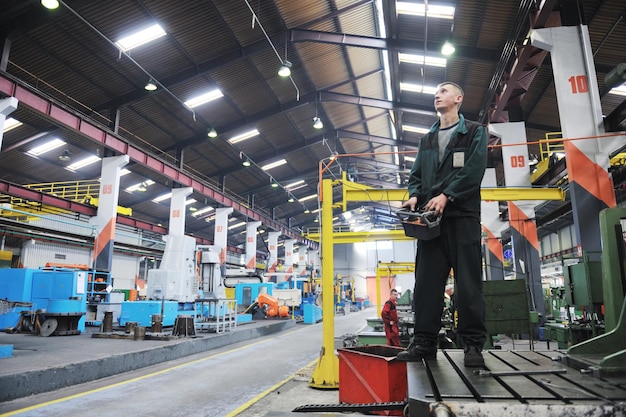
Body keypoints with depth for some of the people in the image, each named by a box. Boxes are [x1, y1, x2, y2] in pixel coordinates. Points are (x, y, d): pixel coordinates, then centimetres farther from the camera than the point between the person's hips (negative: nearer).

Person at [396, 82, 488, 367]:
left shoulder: (474, 132, 11)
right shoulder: (427, 139, 25)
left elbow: (474, 168, -4)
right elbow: (416, 174, 19)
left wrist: (446, 196, -16)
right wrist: (414, 195, -3)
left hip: (462, 215, -4)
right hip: (430, 216, 4)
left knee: (468, 281, -4)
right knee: (426, 281, -1)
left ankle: (473, 345, 2)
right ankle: (424, 342, 3)